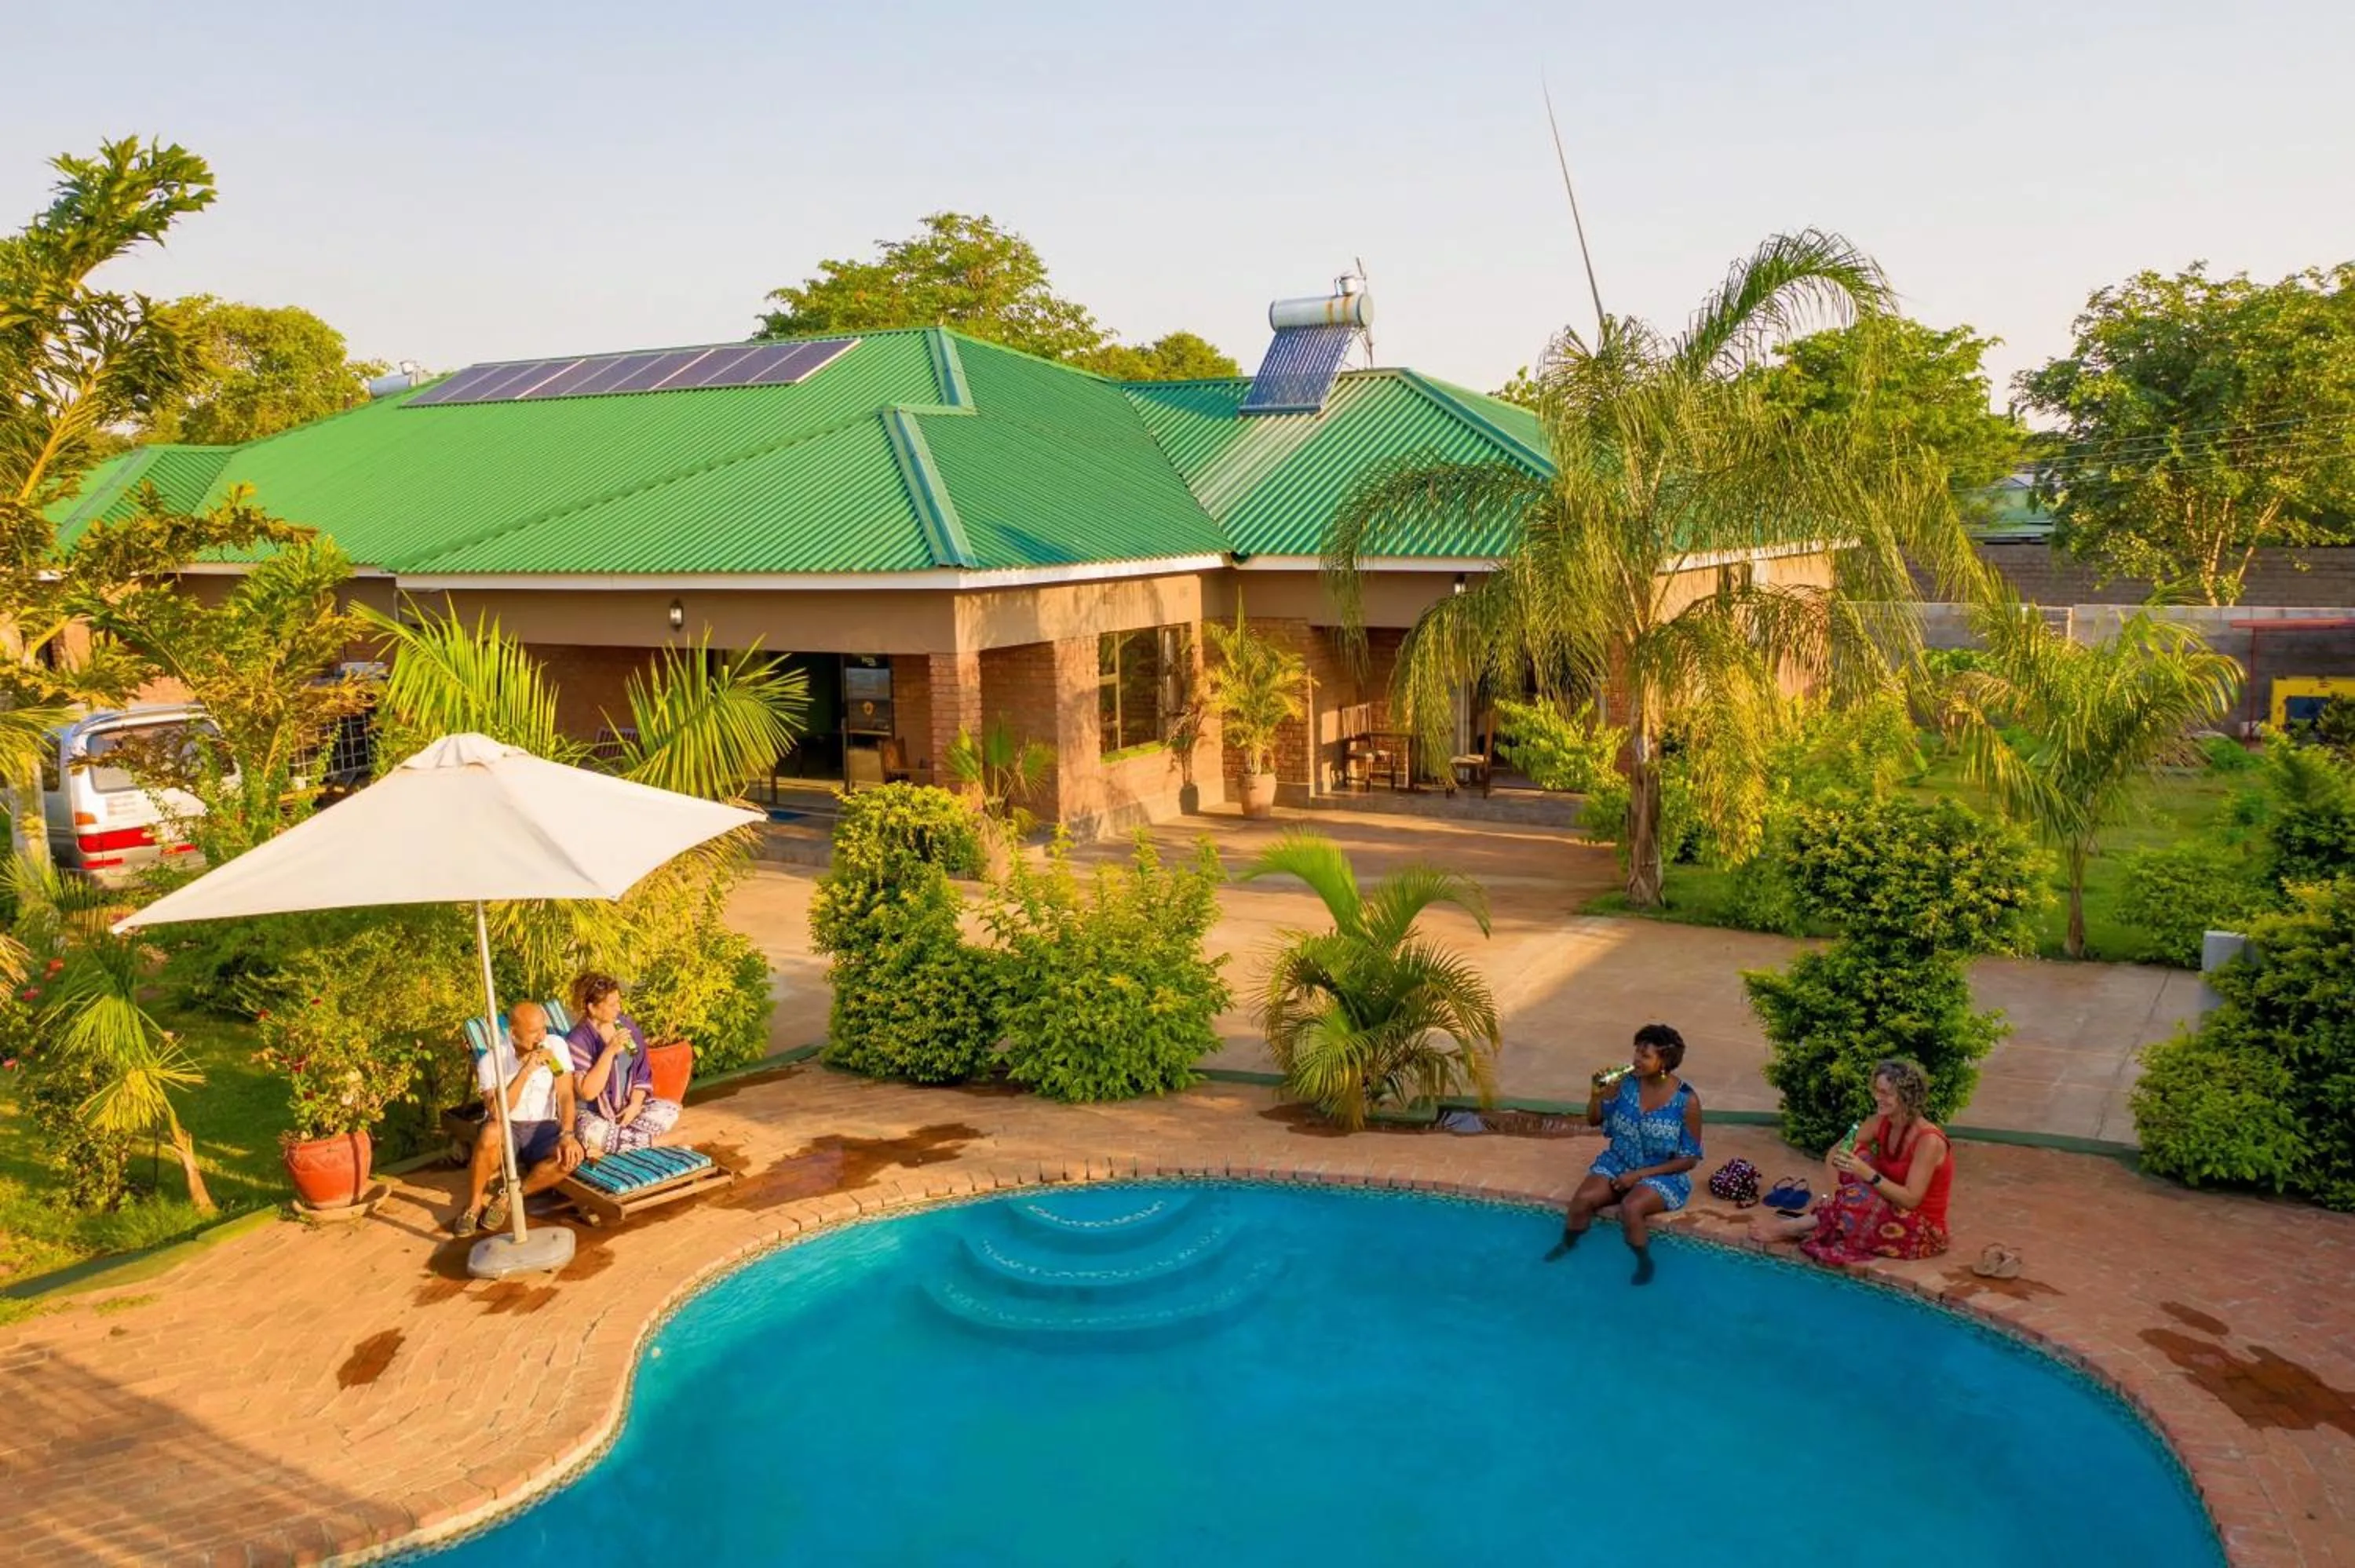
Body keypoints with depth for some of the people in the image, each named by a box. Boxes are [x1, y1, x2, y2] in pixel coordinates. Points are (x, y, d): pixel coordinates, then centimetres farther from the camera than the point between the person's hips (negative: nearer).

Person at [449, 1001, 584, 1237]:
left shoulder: (555, 1047, -5)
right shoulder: (491, 1060, -11)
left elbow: (565, 1095, -9)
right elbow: (496, 1112, -21)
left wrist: (568, 1135, -25)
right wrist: (526, 1071, -28)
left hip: (543, 1128, 2)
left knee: (571, 1156, -30)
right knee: (491, 1134, -38)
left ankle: (508, 1197, -8)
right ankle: (473, 1206, -14)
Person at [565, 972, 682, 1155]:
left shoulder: (626, 1024, 1)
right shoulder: (578, 1040, -16)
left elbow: (643, 1073, 7)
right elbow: (587, 1093, -23)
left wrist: (635, 1105, -10)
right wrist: (610, 1051, -27)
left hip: (626, 1107, 6)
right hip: (593, 1113, -6)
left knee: (670, 1110, -17)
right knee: (593, 1133, -39)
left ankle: (607, 1146, -15)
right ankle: (652, 1140, -17)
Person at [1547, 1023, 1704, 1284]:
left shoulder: (1687, 1101, -17)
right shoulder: (1627, 1082, -7)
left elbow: (1689, 1159, -12)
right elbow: (1593, 1120, 5)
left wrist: (1640, 1174, -17)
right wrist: (1597, 1094, -17)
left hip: (1663, 1174, -4)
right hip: (1619, 1163, 4)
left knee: (1630, 1208, -32)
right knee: (1583, 1198, -20)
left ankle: (1645, 1262, -4)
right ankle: (1567, 1243, 9)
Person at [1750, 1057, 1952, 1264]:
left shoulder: (1928, 1140, -23)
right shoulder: (1881, 1123, -1)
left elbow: (1911, 1199, -26)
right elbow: (1835, 1153, 3)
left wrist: (1868, 1174, -37)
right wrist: (1836, 1186, -16)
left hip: (1922, 1231, -7)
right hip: (1891, 1213, 7)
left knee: (1859, 1198, -32)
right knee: (1859, 1156, -12)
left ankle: (1791, 1228, -14)